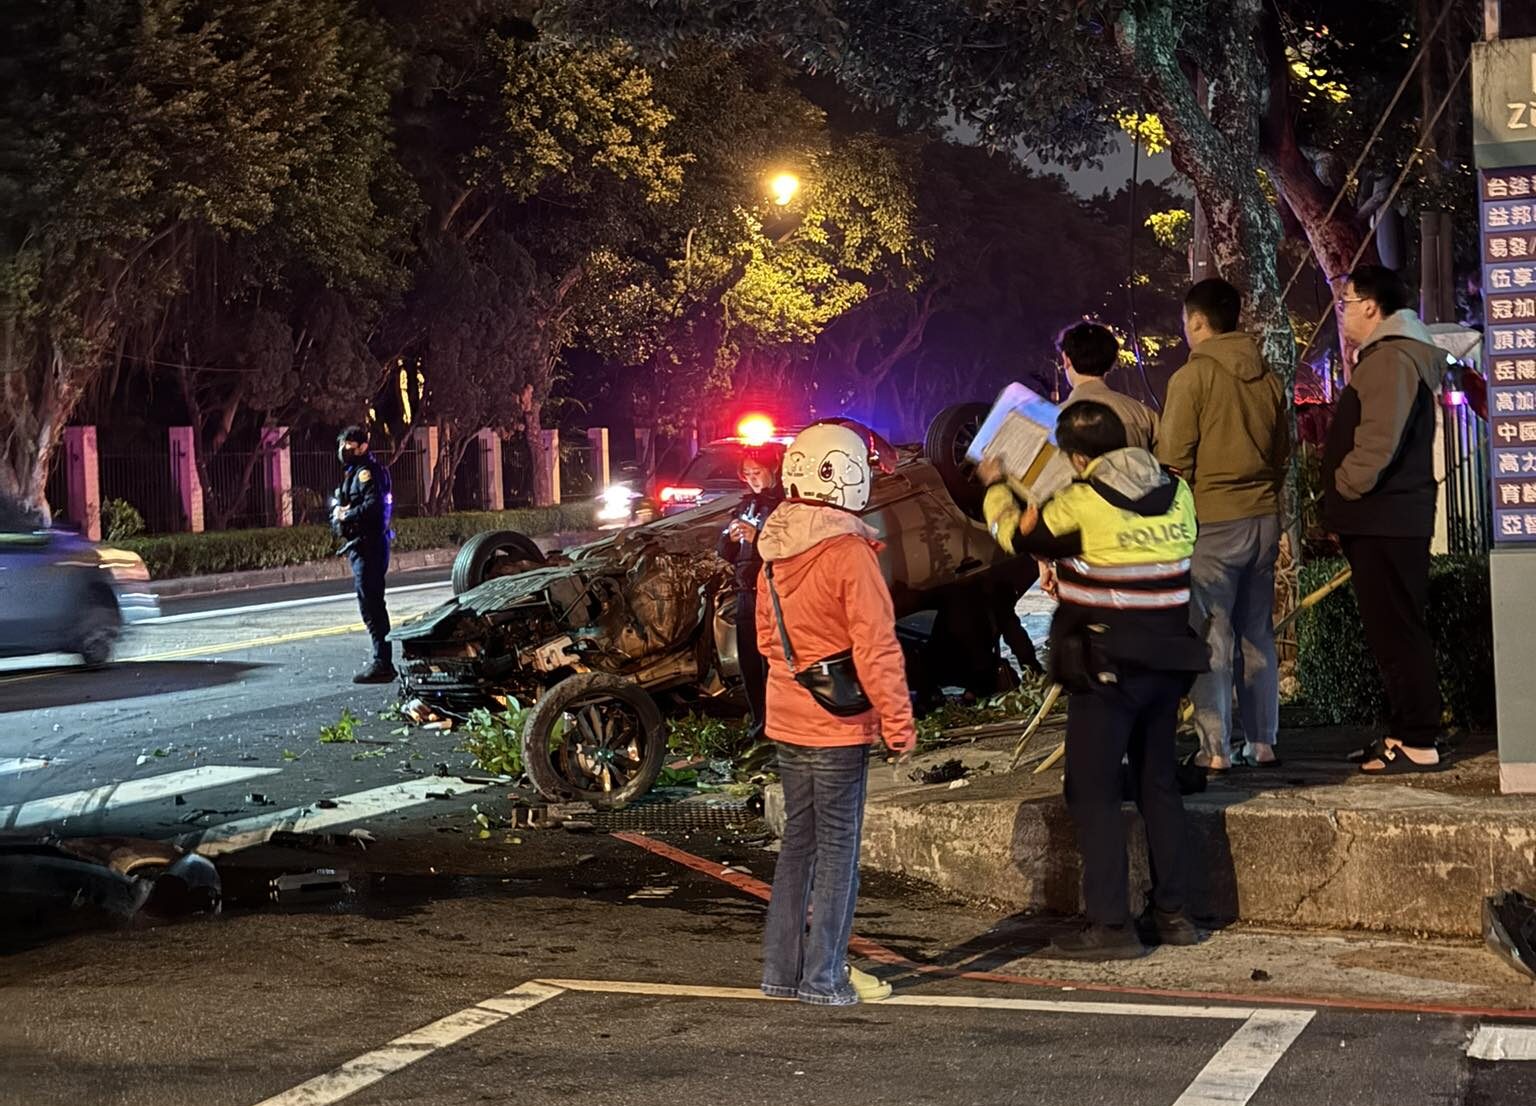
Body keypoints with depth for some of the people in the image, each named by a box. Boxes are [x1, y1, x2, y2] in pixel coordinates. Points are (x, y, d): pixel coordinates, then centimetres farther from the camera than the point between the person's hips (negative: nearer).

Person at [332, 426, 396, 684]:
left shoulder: (366, 471, -11)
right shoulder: (353, 473, 21)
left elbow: (373, 505, -25)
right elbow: (339, 506, 20)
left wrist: (346, 515, -14)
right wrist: (338, 513, -2)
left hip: (368, 546, -11)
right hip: (361, 546, 11)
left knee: (370, 604, -12)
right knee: (372, 604, 14)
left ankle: (382, 663, -13)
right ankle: (383, 661, 19)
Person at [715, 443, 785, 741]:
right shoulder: (746, 504, 17)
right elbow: (724, 553, 16)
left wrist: (758, 538, -24)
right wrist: (730, 539, -5)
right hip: (747, 593, 8)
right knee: (749, 663, 10)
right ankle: (760, 722, 19)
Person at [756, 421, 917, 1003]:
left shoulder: (774, 552, 4)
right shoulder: (850, 554, -18)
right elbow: (876, 646, -17)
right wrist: (898, 720, -10)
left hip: (787, 720, 7)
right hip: (838, 724, -7)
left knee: (798, 840, 16)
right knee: (838, 846, 2)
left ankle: (782, 966, 21)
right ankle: (824, 976, 6)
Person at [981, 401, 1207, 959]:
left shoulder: (1081, 503, -14)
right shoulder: (1176, 494, 3)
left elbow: (1016, 534, 1)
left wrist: (995, 486, 23)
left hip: (1106, 669, -6)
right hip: (1168, 664, 6)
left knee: (1094, 793, 1)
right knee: (1159, 784, 17)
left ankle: (1110, 925, 0)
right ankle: (1172, 913, 21)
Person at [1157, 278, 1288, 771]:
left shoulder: (1192, 377, -10)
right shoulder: (1267, 378, 8)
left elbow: (1174, 458, -10)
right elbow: (1282, 449, 16)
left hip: (1211, 521, -6)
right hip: (1264, 518, 6)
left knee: (1211, 636, -2)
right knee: (1257, 634, 11)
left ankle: (1215, 748, -1)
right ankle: (1262, 742, 14)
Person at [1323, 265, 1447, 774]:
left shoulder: (1392, 358, -15)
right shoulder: (1384, 355, 20)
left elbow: (1379, 440, -25)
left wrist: (1345, 486, -14)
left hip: (1385, 520, -11)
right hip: (1382, 519, 11)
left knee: (1394, 629, -9)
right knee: (1390, 628, 14)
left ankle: (1418, 743, -7)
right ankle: (1408, 730, 20)